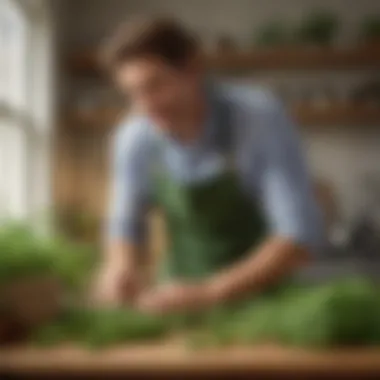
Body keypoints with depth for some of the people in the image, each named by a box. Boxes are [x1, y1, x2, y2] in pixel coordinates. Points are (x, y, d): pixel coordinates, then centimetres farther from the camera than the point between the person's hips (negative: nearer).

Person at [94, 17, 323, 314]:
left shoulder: (260, 116, -20)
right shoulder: (133, 138, -9)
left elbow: (301, 235, -23)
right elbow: (126, 225, 6)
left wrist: (211, 293, -31)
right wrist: (120, 266, -15)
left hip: (261, 297, -3)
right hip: (181, 298, 3)